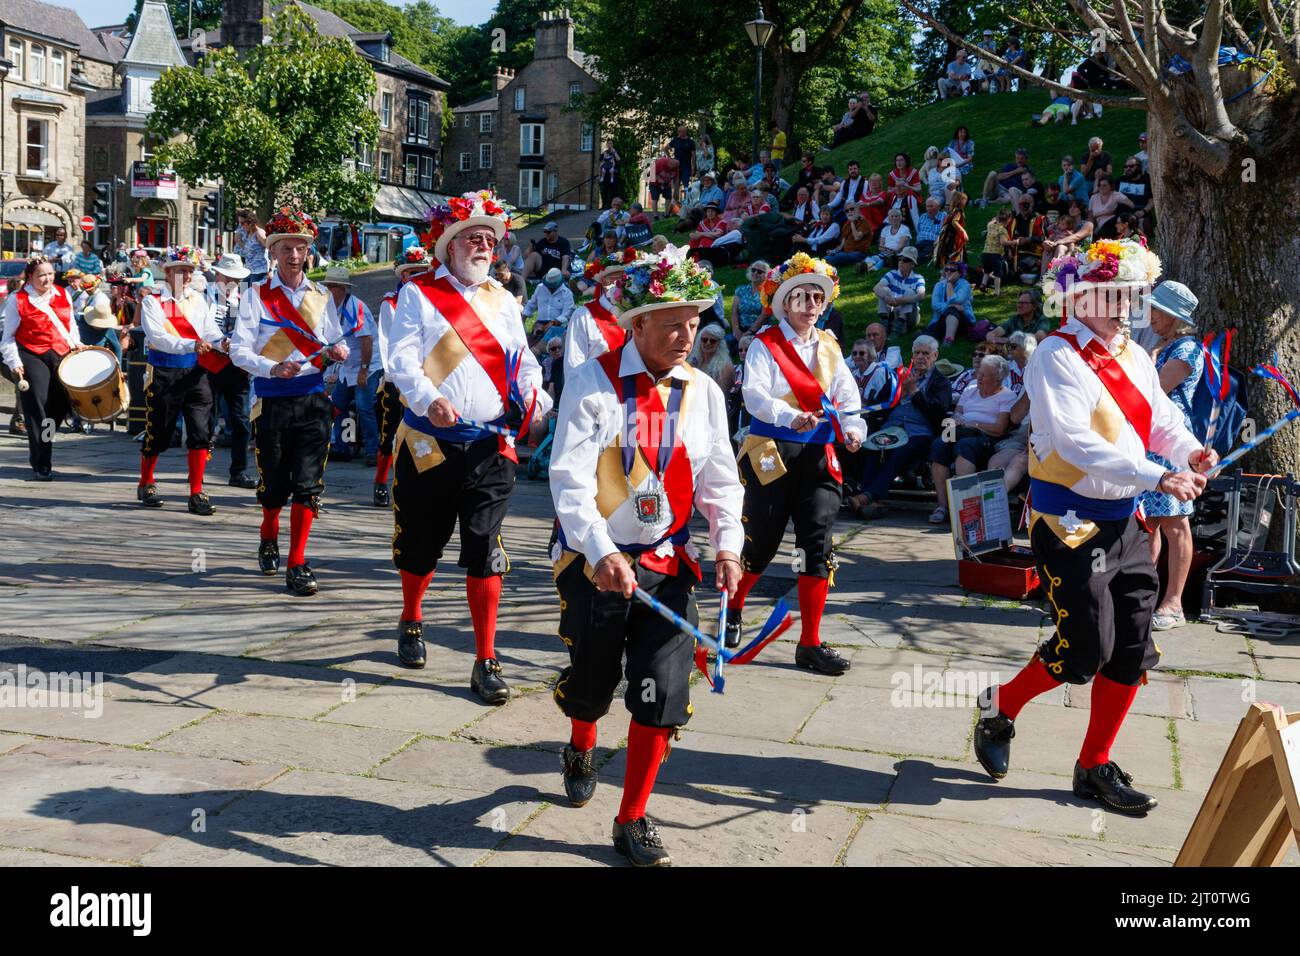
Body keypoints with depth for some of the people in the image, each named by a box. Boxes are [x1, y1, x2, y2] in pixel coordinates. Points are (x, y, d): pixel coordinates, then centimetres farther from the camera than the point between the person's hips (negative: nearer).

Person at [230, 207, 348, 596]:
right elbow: (239, 350, -5)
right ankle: (268, 539, 38)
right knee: (274, 484, 8)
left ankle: (297, 565, -1)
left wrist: (337, 351, -11)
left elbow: (332, 344, 14)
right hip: (272, 400, -1)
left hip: (313, 399, 1)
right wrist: (273, 368, -23)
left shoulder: (320, 296, 11)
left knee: (308, 484, -6)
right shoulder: (257, 294, 2)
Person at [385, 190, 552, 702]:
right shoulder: (417, 294, 3)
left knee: (485, 553, -5)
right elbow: (402, 358, -7)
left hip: (491, 447, 2)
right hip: (429, 443, -2)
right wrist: (429, 398, -25)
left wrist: (534, 396, -8)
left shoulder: (503, 300, 15)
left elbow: (523, 361, 14)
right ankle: (411, 622, 42)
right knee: (421, 545, 13)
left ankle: (486, 662, 1)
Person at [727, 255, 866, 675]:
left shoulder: (829, 347, 13)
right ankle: (733, 609, 32)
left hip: (819, 457, 4)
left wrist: (852, 428, -14)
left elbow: (847, 397, 7)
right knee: (761, 544, 3)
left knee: (818, 546, -1)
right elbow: (755, 395, -17)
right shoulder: (765, 346, -3)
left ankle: (810, 643, 6)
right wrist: (791, 417, -34)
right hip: (771, 455, -4)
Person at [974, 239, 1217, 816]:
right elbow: (1077, 442, -24)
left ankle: (1095, 768, 21)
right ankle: (1000, 706, 21)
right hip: (1071, 523, -8)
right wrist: (1157, 477, -29)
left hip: (1124, 521, 8)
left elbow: (1162, 419, 10)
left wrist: (1190, 452, -13)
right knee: (1086, 649, -6)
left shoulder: (1134, 357, 11)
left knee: (1131, 651, 8)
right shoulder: (1056, 356, -14)